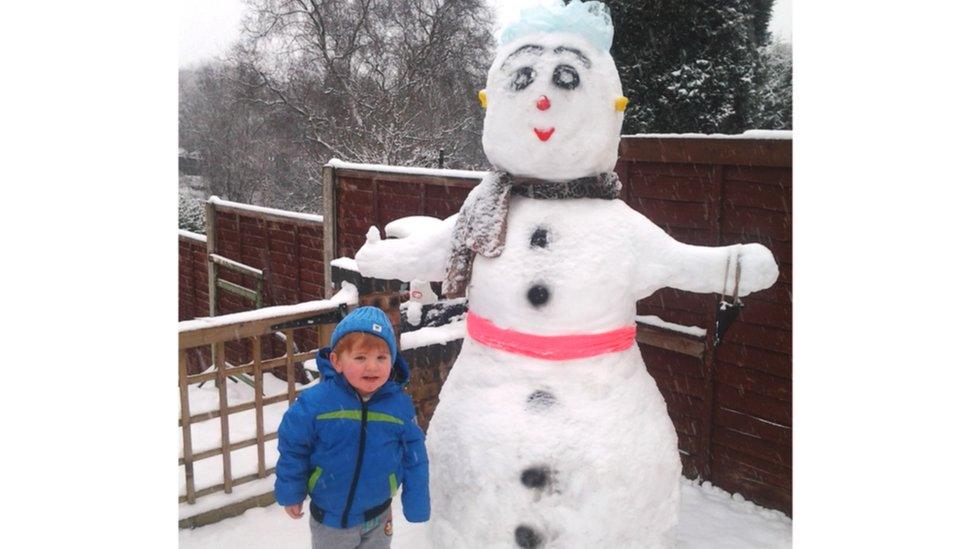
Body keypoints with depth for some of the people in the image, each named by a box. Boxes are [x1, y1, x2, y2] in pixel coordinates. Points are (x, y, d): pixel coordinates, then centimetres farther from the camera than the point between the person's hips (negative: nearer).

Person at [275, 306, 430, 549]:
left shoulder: (400, 405, -17)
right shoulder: (315, 403, -23)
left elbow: (414, 456, -5)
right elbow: (293, 448, -8)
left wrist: (416, 506, 0)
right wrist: (290, 493, 0)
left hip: (379, 516, 2)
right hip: (331, 517, -2)